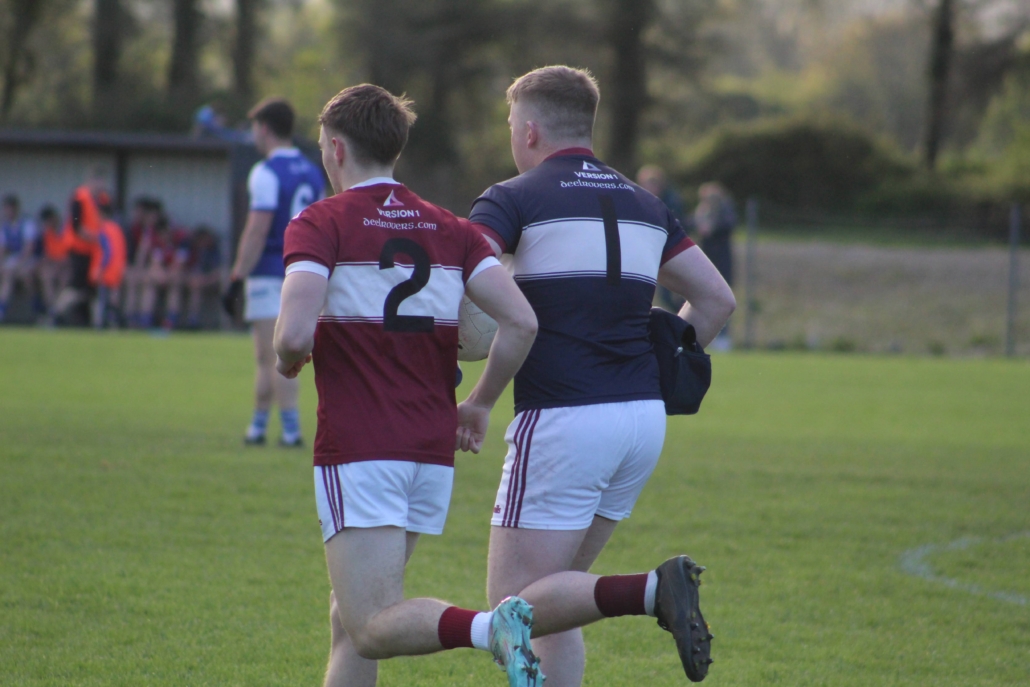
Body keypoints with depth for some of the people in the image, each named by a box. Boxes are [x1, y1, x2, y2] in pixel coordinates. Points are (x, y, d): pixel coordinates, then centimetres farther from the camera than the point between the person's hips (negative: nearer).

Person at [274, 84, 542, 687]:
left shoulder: (321, 224, -5)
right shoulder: (450, 230, 10)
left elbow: (295, 334, -19)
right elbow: (520, 323, -1)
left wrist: (288, 361, 5)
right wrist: (479, 404, 13)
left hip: (358, 452, -6)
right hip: (433, 451, 6)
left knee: (373, 627, -11)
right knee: (352, 616, 17)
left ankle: (490, 628, -37)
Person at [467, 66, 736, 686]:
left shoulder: (514, 199, -3)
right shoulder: (644, 205, 15)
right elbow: (717, 299, 17)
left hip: (563, 420, -7)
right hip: (644, 419, 7)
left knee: (515, 606, -5)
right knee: (555, 590, 17)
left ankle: (652, 590, -25)